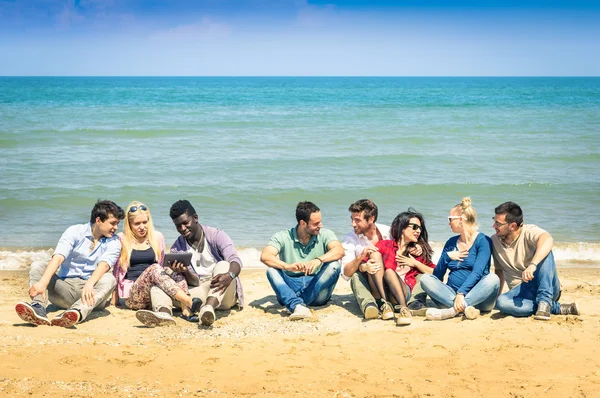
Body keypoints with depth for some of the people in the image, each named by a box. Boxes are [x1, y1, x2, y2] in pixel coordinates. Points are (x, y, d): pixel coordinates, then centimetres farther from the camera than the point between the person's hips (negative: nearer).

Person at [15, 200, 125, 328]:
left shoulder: (114, 243, 4)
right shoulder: (74, 232, 3)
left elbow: (104, 265, -17)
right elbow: (58, 258, -14)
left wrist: (89, 284, -39)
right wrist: (43, 283, -33)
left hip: (90, 293, -1)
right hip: (66, 287, 1)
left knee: (109, 279, -31)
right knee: (37, 266, -16)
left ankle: (77, 312, -59)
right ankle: (38, 308, -44)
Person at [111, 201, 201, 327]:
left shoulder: (157, 237, 16)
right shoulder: (122, 240, 8)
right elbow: (116, 270, 12)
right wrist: (114, 298, 8)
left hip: (155, 289, 3)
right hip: (133, 295, -3)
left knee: (171, 270, -29)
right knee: (154, 269, -33)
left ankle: (186, 311, -54)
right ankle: (189, 302, -50)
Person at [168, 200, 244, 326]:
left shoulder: (216, 236, -2)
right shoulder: (177, 249, 7)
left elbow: (235, 260, -18)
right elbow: (195, 282, 0)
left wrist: (229, 275, -42)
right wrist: (186, 272, -24)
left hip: (224, 295, -2)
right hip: (201, 294, 2)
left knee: (223, 265, -32)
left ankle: (209, 307, -55)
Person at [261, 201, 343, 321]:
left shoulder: (325, 234, 1)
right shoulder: (283, 237, -2)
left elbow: (340, 250, -18)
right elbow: (265, 256, -18)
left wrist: (319, 260, -38)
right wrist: (288, 266, -37)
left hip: (317, 289, 0)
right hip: (291, 289, 0)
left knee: (334, 265, -24)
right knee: (271, 270, -24)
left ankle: (296, 306, -33)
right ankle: (298, 306, -47)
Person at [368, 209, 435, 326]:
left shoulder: (419, 252, 23)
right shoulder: (384, 245, 18)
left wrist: (415, 263, 5)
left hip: (402, 292, -1)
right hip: (379, 293, 1)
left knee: (389, 271, -29)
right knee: (375, 253, -18)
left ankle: (403, 309, -46)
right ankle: (385, 303, -31)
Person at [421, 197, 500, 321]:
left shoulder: (483, 241, -1)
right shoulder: (451, 242, 16)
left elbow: (477, 272, -16)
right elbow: (437, 275, 12)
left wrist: (461, 293, -29)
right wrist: (447, 256, -5)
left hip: (476, 296, -4)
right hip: (451, 295, 4)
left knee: (493, 278, -32)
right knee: (425, 278, -18)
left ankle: (452, 310, -42)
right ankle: (465, 308, -35)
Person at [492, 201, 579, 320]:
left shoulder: (528, 231, -10)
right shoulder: (494, 241, 6)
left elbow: (548, 239, -34)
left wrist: (533, 265, -49)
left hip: (547, 288, -4)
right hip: (521, 291, 4)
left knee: (544, 250, -29)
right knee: (501, 302, -33)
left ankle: (544, 302, -30)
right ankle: (557, 308, -21)